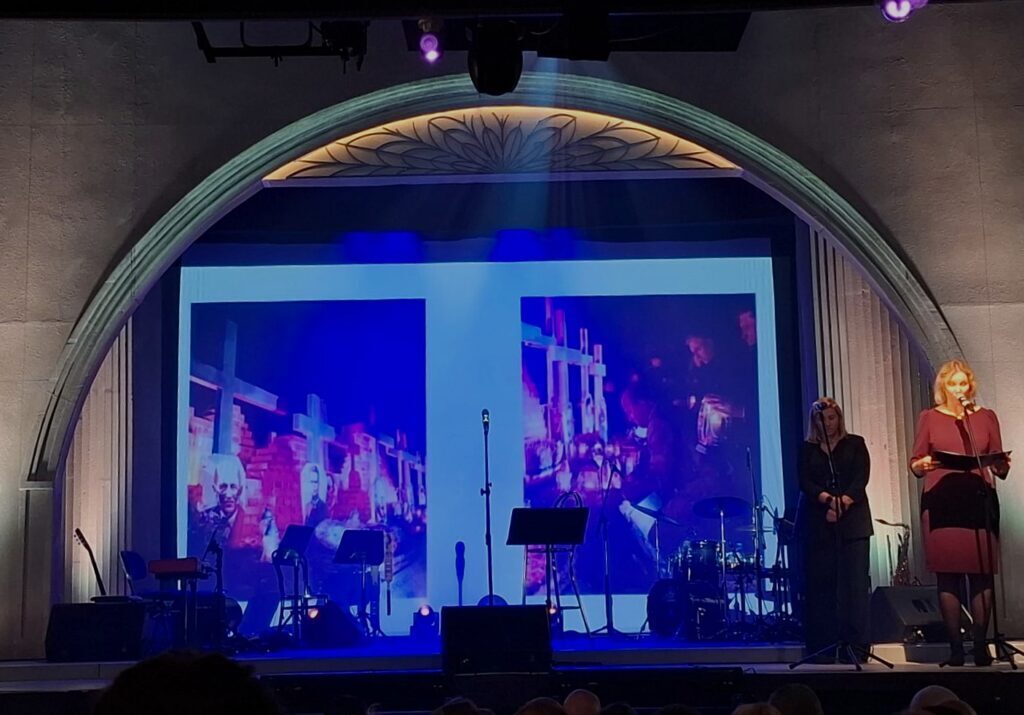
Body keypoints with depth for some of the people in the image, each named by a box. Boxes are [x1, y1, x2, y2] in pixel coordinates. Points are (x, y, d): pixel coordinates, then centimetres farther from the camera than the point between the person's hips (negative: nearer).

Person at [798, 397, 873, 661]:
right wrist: (828, 499, -17)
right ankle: (822, 646, -3)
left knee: (854, 583, -8)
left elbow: (861, 478, -1)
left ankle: (856, 645, -7)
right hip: (817, 523, 1)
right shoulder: (807, 449, 13)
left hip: (852, 520, -1)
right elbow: (804, 482, 0)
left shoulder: (855, 444, 12)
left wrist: (843, 503, -16)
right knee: (820, 584, -4)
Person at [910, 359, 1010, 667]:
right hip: (941, 504, -1)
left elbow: (1000, 468, 12)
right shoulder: (929, 418, 9)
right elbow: (915, 465, 8)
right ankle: (955, 647, 2)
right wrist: (924, 464, -14)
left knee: (982, 574, -3)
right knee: (947, 575, -3)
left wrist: (1001, 466, -10)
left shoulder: (986, 417, 13)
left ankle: (981, 646, 2)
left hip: (980, 502, 1)